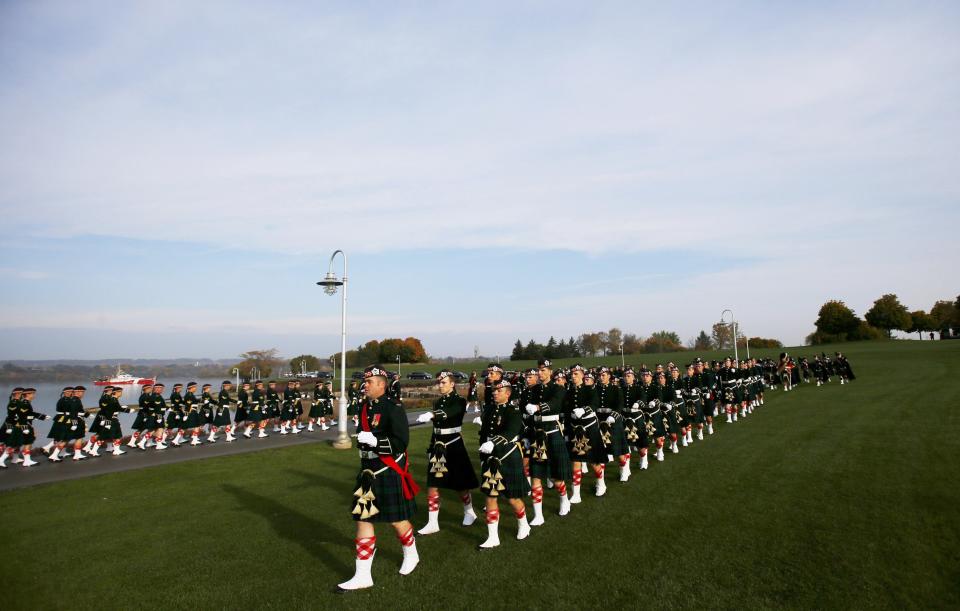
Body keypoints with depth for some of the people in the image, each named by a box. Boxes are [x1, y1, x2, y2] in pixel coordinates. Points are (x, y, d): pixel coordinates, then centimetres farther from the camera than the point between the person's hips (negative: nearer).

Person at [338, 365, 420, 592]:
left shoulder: (393, 409, -17)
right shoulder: (364, 407, 5)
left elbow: (401, 442, -22)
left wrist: (374, 440, -29)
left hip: (390, 472, -7)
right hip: (368, 471, 7)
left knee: (396, 519, 10)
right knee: (363, 519, 6)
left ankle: (411, 555, 38)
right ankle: (363, 575, 15)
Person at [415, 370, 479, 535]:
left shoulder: (459, 401, -10)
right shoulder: (437, 402, 9)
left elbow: (449, 413, -33)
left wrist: (431, 415, -50)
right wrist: (431, 448, 14)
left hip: (454, 446, -5)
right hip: (438, 446, 5)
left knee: (460, 483, 9)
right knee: (432, 484, -1)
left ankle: (469, 512, 33)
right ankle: (432, 523, 6)